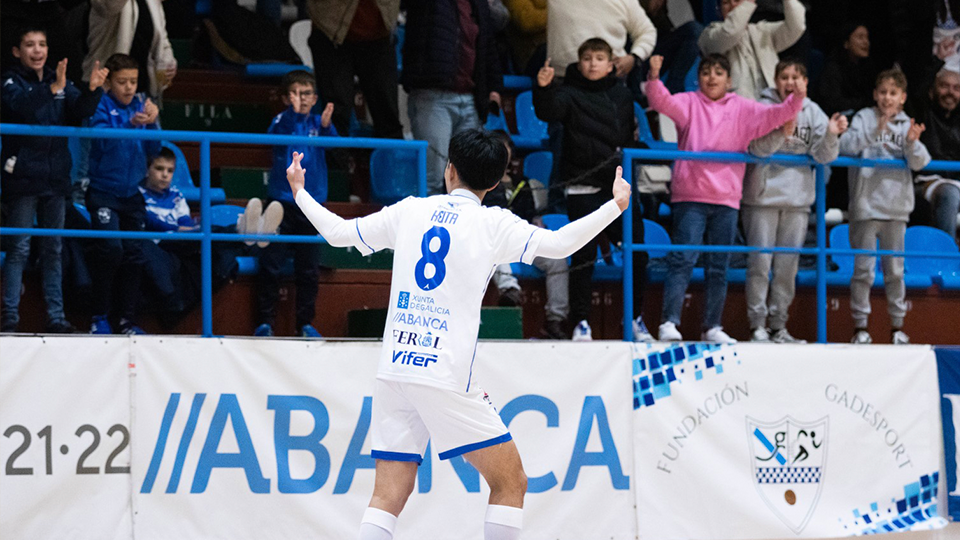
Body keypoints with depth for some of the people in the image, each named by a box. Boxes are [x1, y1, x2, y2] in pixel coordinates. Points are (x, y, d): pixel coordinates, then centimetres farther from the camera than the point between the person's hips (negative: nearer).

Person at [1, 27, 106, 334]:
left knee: (53, 250, 7)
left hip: (55, 180, 5)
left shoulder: (61, 83, 13)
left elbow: (80, 111, -1)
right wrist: (53, 89, -37)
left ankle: (56, 317, 9)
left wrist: (92, 89, -21)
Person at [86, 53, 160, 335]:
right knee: (111, 249, -18)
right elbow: (101, 139, -22)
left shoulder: (140, 104, 5)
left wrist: (151, 123, -18)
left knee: (134, 255, 3)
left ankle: (126, 319, 12)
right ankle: (100, 316, -6)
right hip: (103, 192, -5)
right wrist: (129, 125, -36)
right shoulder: (102, 105, -7)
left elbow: (154, 148, 0)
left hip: (132, 194, 5)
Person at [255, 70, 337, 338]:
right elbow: (276, 133, -24)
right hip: (281, 200, -2)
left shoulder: (317, 122, 5)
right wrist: (294, 112, -41)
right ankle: (265, 321, 3)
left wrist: (326, 125, -34)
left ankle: (305, 322, 13)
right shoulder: (283, 120, -2)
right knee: (271, 263, -3)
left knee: (309, 269, 5)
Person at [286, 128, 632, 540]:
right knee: (510, 482, 4)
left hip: (394, 369, 5)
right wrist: (615, 206, -4)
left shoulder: (409, 211, 11)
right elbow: (557, 244, -12)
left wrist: (300, 192, 35)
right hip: (445, 375, -5)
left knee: (388, 496, 5)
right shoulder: (492, 223, -1)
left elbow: (338, 232, 19)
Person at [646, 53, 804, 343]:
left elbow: (773, 116, 5)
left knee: (719, 267, 7)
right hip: (690, 196, -3)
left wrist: (796, 99, -13)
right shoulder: (689, 104, 6)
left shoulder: (742, 109, 13)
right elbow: (663, 102, -10)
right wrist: (654, 77, -29)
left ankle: (713, 326, 14)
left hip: (726, 199, 3)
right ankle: (669, 322, -10)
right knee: (683, 260, -10)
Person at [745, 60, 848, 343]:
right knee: (760, 262, -7)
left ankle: (778, 325, 14)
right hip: (763, 195, -4)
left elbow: (823, 155, 1)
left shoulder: (813, 112, 9)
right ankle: (758, 324, -2)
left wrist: (831, 135, -18)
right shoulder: (763, 107, -2)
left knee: (788, 266, 7)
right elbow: (756, 147, -14)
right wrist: (781, 133, -30)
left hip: (798, 200, 4)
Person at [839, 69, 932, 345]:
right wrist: (874, 132, -27)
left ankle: (897, 326, 15)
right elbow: (846, 146, -14)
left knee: (895, 270, 7)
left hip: (896, 207, 3)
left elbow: (920, 163, 0)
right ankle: (860, 326, 4)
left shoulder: (907, 125, 8)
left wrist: (912, 143, -20)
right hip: (866, 205, -3)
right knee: (863, 269, -3)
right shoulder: (864, 118, 1)